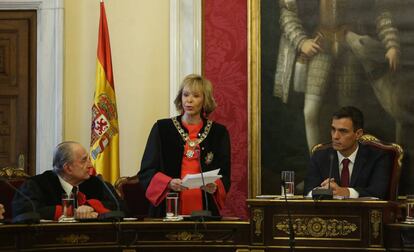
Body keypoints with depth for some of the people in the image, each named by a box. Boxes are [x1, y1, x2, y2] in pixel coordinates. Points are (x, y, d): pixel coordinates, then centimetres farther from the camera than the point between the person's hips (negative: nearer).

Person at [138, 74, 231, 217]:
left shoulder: (219, 133, 8)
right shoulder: (162, 129, 6)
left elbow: (224, 176, 5)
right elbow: (146, 172, 0)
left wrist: (214, 187, -18)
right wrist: (169, 183, -19)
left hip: (204, 210, 1)